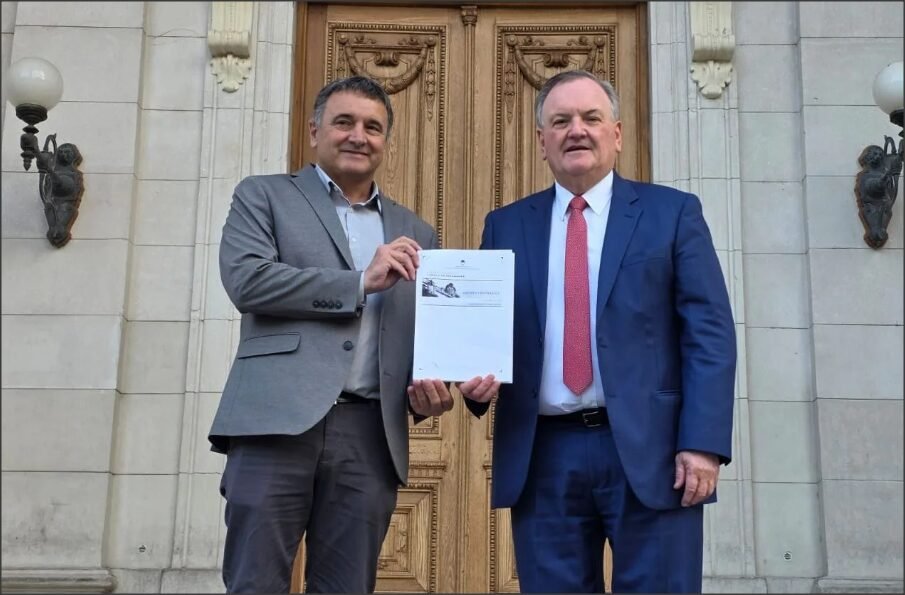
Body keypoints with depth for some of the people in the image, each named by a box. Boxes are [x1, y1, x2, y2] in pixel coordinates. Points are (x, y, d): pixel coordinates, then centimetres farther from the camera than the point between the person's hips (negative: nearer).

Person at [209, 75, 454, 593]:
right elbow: (246, 280, -6)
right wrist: (360, 282, -8)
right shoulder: (264, 196, 11)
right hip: (278, 421, -3)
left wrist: (431, 386, -3)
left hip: (371, 433, 3)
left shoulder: (415, 233, 21)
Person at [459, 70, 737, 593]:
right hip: (542, 456, 2)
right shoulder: (506, 226, 13)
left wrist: (703, 442, -11)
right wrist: (477, 378, -8)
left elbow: (709, 333, -2)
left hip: (649, 450, -2)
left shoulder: (673, 213, 5)